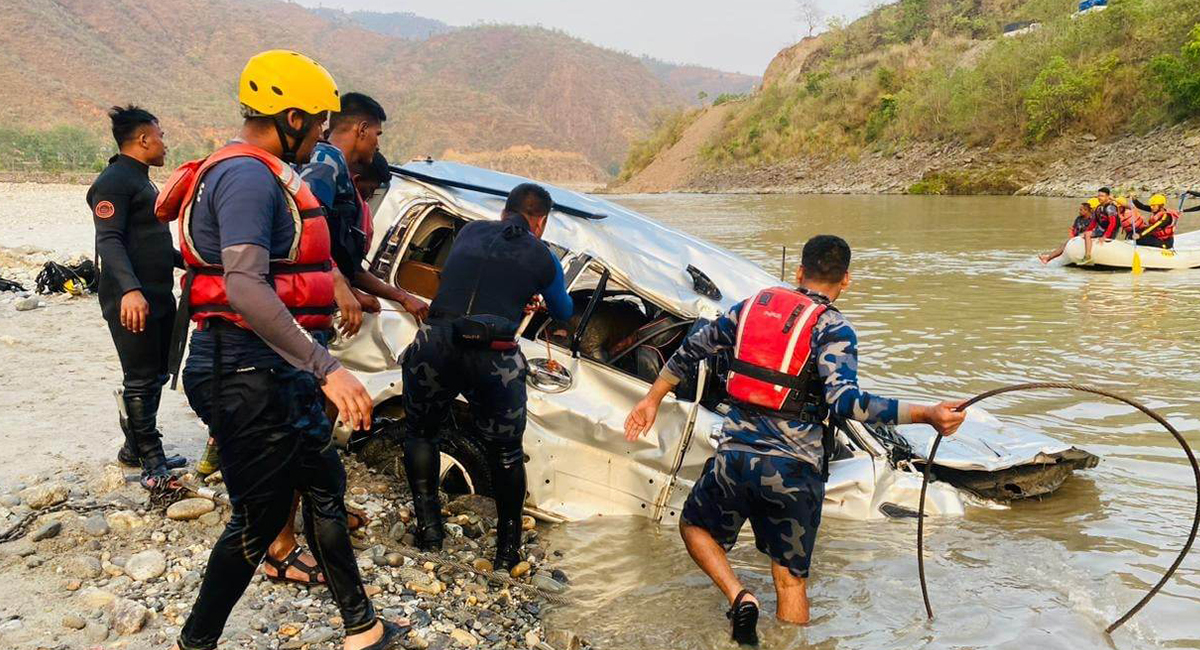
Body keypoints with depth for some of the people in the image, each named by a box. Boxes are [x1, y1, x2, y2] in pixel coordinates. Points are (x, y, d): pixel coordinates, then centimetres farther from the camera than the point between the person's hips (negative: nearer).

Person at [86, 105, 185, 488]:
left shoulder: (141, 180, 19)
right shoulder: (114, 180, -11)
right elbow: (109, 240, -23)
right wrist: (130, 289, -36)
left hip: (159, 298, 10)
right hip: (132, 301, -10)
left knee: (155, 376, 15)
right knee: (140, 380, -4)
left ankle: (136, 448, 26)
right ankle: (152, 461, 3)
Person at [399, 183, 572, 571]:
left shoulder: (470, 232, 19)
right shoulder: (542, 258, 14)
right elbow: (563, 313, 30)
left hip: (435, 346, 2)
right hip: (494, 359, -1)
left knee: (419, 433, 26)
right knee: (505, 452, 18)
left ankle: (429, 530, 24)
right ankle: (508, 550, 26)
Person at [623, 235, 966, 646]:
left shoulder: (753, 305, 8)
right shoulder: (832, 329, -7)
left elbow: (692, 350, 16)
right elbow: (843, 399, -23)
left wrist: (653, 399, 29)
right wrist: (926, 415, -24)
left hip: (734, 458, 2)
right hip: (793, 471, -2)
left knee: (694, 525, 27)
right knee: (791, 582, 14)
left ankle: (738, 596, 6)